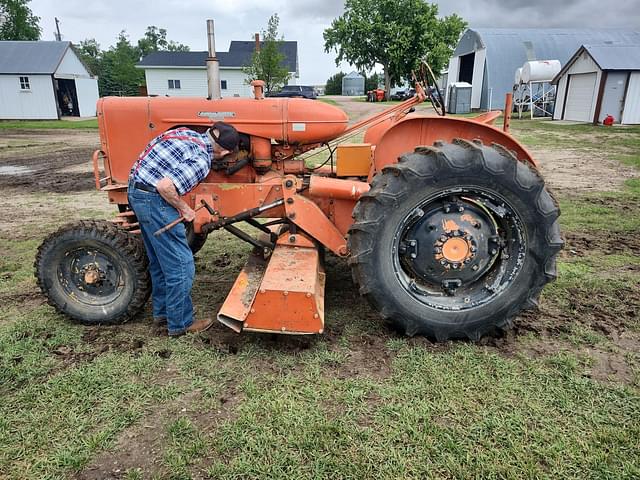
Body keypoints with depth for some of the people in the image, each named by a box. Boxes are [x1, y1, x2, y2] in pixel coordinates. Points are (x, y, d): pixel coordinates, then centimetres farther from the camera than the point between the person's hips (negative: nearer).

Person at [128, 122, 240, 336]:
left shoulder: (186, 133, 6)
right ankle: (181, 323, 13)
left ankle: (162, 311, 33)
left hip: (135, 189, 10)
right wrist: (184, 209, -10)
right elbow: (165, 186, -28)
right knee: (180, 264, 1)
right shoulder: (201, 162, -19)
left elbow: (151, 147, 17)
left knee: (159, 260, 20)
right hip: (153, 199, -10)